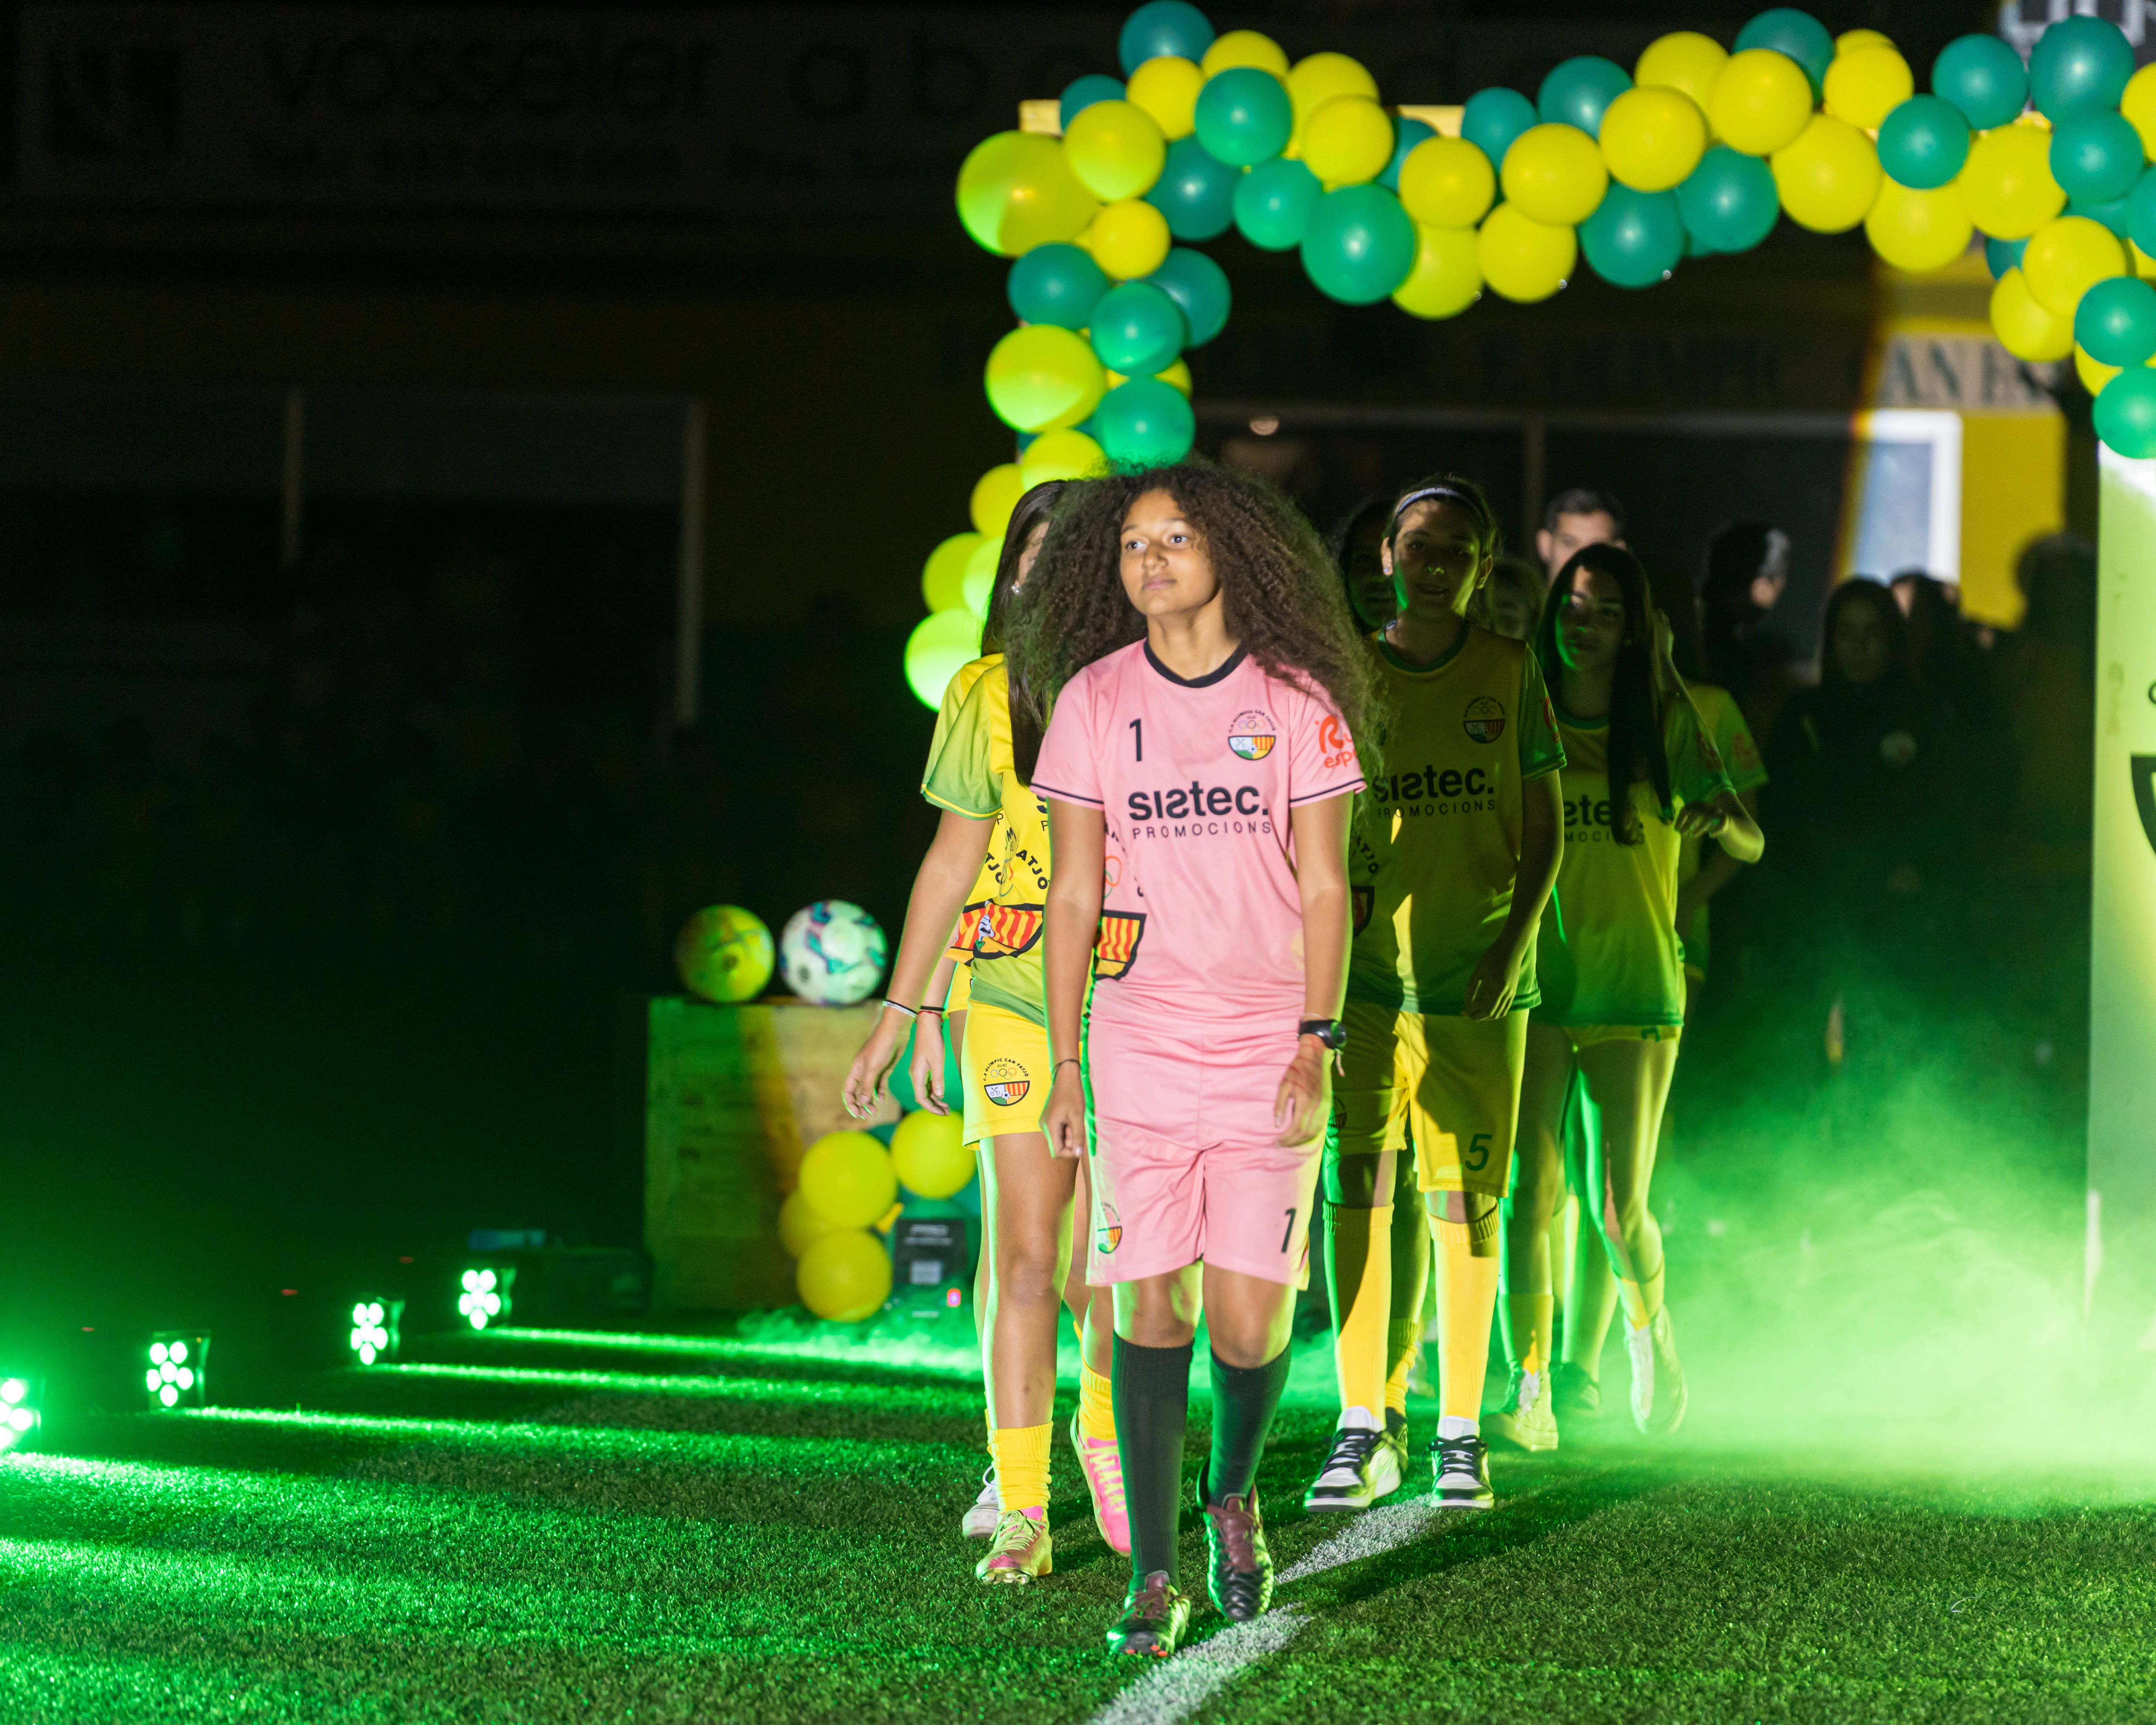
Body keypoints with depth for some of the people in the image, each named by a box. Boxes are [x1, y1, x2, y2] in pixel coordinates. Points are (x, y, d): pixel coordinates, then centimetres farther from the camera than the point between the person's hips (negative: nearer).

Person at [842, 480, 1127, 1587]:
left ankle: (1106, 1421, 27)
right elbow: (953, 859, 11)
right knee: (1025, 1258, -4)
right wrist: (900, 1013, 10)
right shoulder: (991, 699, 4)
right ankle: (1020, 1515, 0)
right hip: (1015, 997, 1)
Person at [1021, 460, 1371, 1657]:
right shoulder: (1095, 701, 3)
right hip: (1141, 1045, 1)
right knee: (1152, 1304, -3)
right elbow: (1073, 893, 6)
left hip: (1268, 1047, -1)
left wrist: (1315, 1047, -8)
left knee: (1250, 1322, -3)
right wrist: (1066, 1063, 2)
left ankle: (1234, 1495, 27)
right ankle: (1153, 1577, 4)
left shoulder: (1296, 702, 0)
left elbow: (1324, 886, 1)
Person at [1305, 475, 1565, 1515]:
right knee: (1358, 1193, -5)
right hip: (1362, 972, 0)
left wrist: (1515, 942, -6)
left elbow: (1543, 829, 6)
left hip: (1477, 988, 0)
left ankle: (1461, 1434, 8)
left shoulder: (1508, 675, 5)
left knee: (1465, 1206, 2)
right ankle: (1362, 1430, -1)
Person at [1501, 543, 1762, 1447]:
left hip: (1635, 986, -1)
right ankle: (1530, 1389, -4)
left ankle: (1647, 1319, 28)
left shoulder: (1664, 726, 2)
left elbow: (1750, 845, -4)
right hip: (1536, 982, 1)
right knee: (1529, 1193, -10)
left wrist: (1719, 813, -26)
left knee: (1620, 1212, -3)